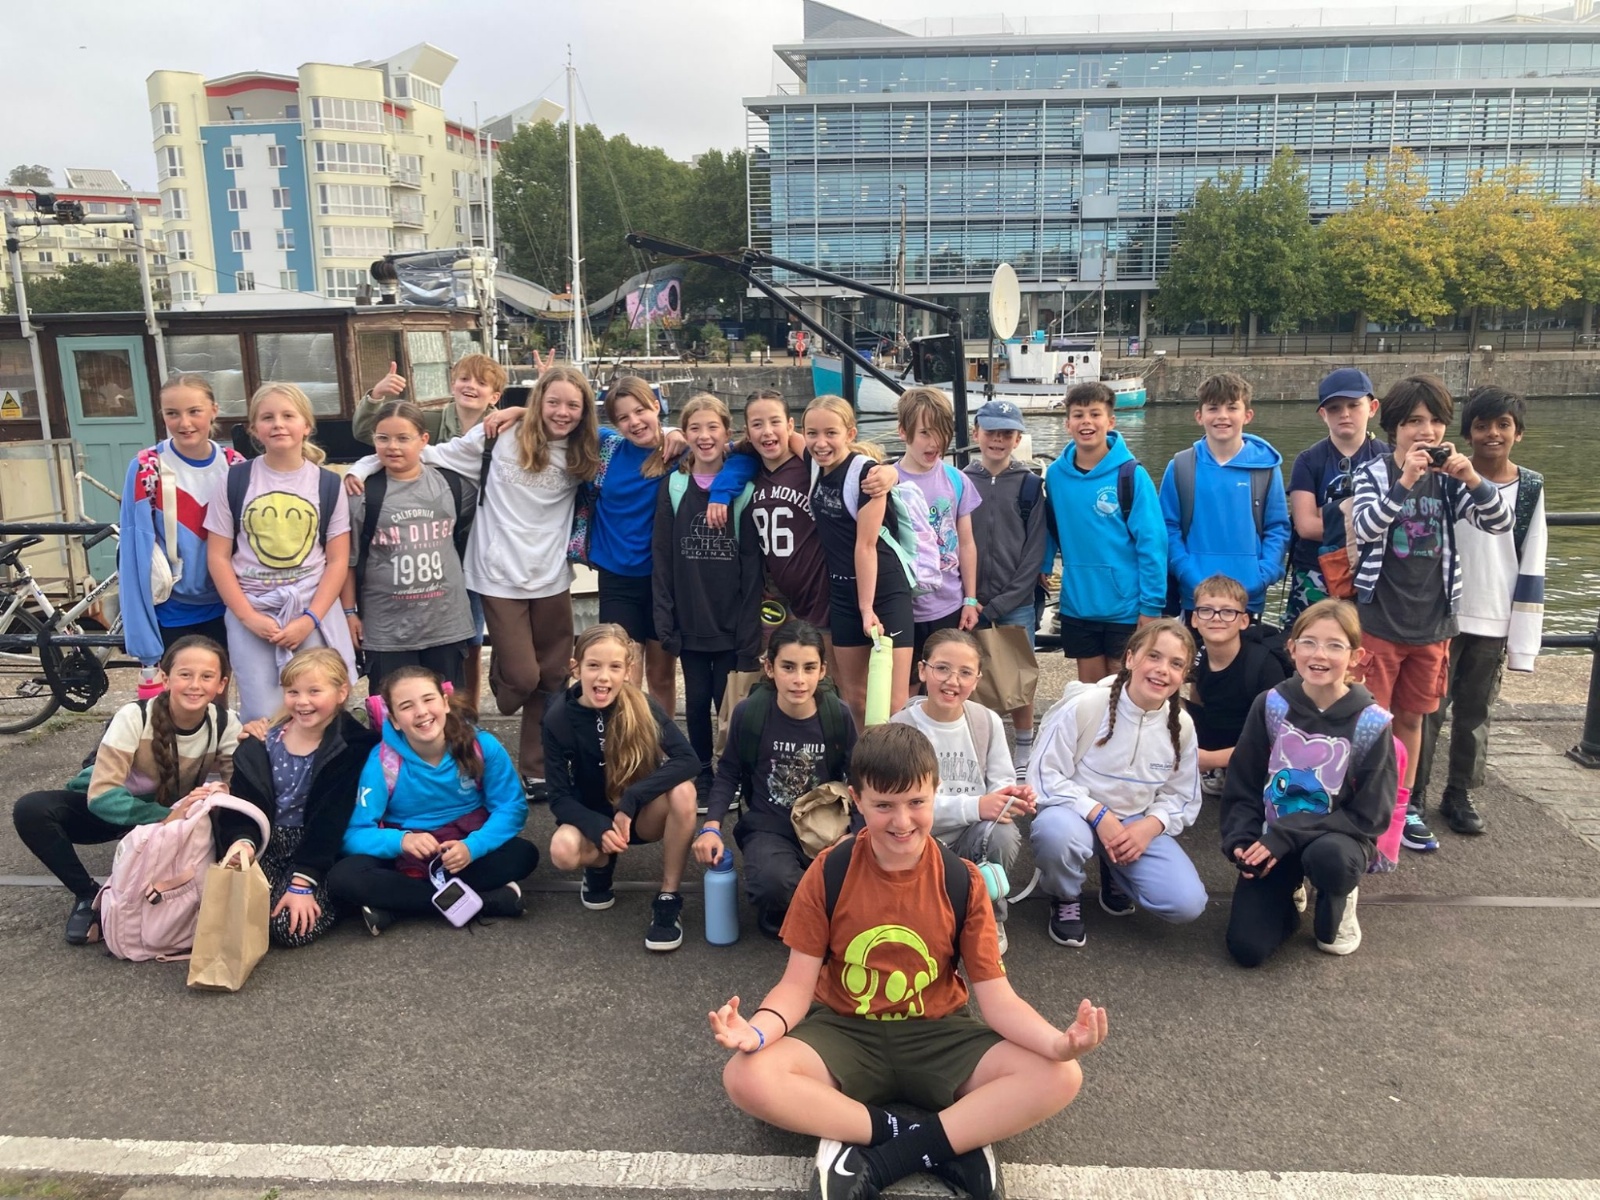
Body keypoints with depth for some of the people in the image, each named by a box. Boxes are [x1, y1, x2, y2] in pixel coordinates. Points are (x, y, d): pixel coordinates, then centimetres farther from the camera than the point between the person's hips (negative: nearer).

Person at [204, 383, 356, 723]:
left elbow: (338, 560, 0)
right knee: (262, 717, -3)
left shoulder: (327, 484, 3)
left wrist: (309, 619, -11)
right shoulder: (235, 480, 2)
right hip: (249, 609, 0)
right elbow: (218, 556, 1)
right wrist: (249, 617, -9)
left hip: (314, 609, 0)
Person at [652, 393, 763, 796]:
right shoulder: (673, 487, 2)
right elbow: (663, 559, 2)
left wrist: (749, 631, -8)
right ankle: (702, 777, 27)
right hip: (690, 622, 2)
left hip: (733, 623, -2)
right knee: (697, 700, 10)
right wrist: (665, 620, -3)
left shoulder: (743, 487, -2)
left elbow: (752, 564, -4)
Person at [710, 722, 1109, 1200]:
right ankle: (951, 1139, -22)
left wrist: (1057, 1042, -31)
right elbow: (799, 983, -8)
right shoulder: (829, 873, -10)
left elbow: (996, 996, -9)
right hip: (844, 1031, 0)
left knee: (1059, 1078, -23)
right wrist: (758, 1030, -31)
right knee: (747, 1077, -30)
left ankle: (878, 1158, -21)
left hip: (937, 1034, 1)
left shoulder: (962, 882, -9)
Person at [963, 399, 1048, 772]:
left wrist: (997, 606, -8)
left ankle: (1025, 751, 20)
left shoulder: (1030, 486, 2)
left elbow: (1034, 554, -2)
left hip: (1016, 606, 0)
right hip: (969, 606, 1)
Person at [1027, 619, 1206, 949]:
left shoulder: (1181, 725, -6)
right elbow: (1044, 776, -16)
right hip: (1077, 813, -4)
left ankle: (1115, 876, 18)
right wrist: (1099, 815, -26)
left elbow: (1183, 798, 3)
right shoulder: (1084, 705, -20)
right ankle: (1065, 898, -3)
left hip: (1138, 825, 4)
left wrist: (1150, 826, -17)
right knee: (1057, 832, -40)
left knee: (1187, 903, -16)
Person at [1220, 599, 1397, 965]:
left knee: (1327, 857, -39)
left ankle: (1335, 908, -1)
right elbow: (1242, 787, 1)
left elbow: (1370, 815, -12)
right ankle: (1288, 895, 19)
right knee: (1246, 948, -15)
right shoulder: (1271, 705, -8)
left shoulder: (1371, 723, -13)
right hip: (1271, 840, 1)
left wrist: (1287, 837, -21)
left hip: (1338, 839, -1)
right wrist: (1241, 841, -15)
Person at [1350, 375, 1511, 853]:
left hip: (1432, 622, 4)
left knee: (1411, 716, 15)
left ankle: (1403, 805, 27)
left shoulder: (1448, 479, 2)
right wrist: (1405, 482, -33)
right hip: (1380, 620, -4)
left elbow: (1501, 524, -5)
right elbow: (1363, 528, -22)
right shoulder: (1374, 474, -7)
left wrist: (1473, 479, -21)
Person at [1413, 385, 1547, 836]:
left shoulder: (1530, 488, 1)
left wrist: (1522, 638, 0)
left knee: (1475, 712, 12)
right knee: (1427, 710, 2)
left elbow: (1531, 569, 2)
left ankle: (1460, 794, 25)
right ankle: (1411, 794, 13)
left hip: (1493, 625, 2)